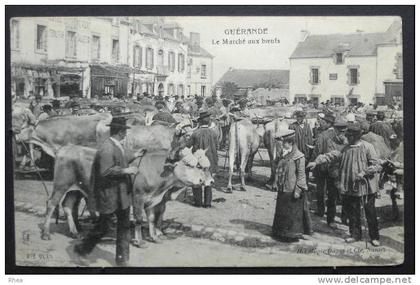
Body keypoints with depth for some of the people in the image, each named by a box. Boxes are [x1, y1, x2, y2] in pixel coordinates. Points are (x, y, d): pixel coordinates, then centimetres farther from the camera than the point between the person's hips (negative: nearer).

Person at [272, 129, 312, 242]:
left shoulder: (298, 156, -14)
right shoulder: (282, 155, 9)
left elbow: (301, 174, -14)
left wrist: (298, 189, -16)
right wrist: (276, 183, 15)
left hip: (292, 190, -8)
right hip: (282, 189, 8)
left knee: (293, 213, 3)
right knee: (281, 211, 14)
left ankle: (293, 234, 13)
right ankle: (281, 232, 26)